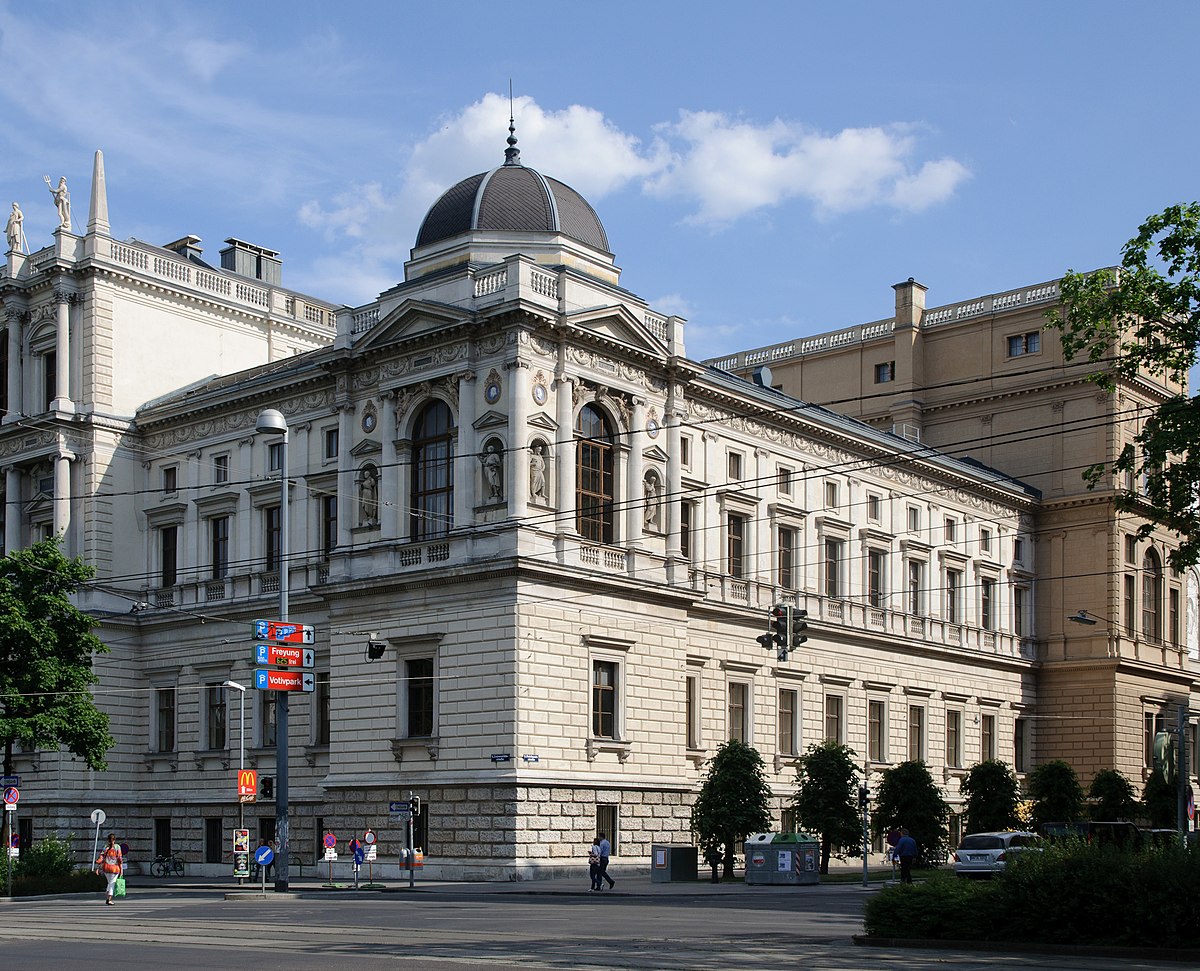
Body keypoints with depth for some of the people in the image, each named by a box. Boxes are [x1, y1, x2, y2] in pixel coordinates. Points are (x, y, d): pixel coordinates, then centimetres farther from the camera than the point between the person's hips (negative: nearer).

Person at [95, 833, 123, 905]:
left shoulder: (105, 847, 2)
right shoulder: (117, 847, -3)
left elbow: (101, 857, -5)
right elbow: (119, 858, -6)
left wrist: (97, 868, -5)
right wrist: (121, 868, -3)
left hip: (106, 867, 3)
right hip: (115, 868, -3)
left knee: (109, 882, 22)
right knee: (112, 883, 4)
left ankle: (106, 898, 18)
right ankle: (109, 899, -6)